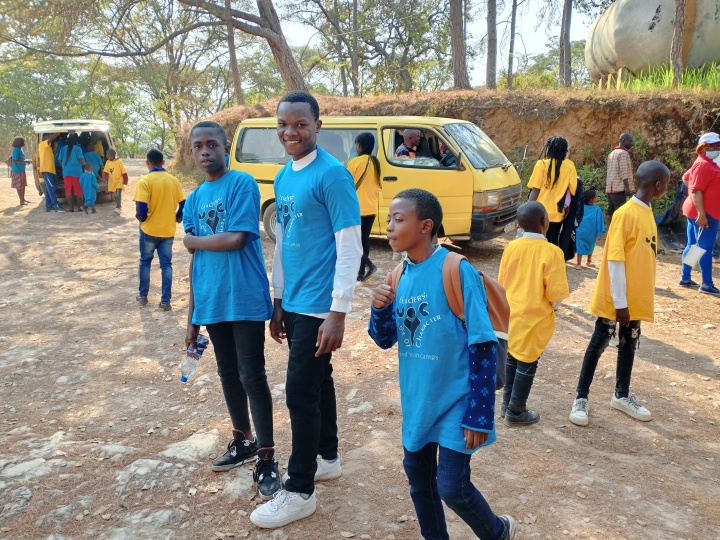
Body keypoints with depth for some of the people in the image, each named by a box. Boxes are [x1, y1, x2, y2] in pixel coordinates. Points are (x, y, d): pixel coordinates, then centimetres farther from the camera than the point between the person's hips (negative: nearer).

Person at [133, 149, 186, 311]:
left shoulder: (145, 181, -12)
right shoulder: (174, 180, 1)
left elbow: (141, 207, -19)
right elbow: (183, 204, 1)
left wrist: (141, 218, 2)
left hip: (150, 230, -2)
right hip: (168, 230, 3)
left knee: (145, 262, 16)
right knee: (166, 265, 7)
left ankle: (143, 296, 25)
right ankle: (166, 301, 6)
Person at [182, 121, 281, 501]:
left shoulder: (242, 184, -7)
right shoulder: (194, 198, 12)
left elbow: (235, 239, -19)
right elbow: (196, 260, 13)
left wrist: (192, 240, -2)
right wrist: (192, 318, 13)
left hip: (245, 300, -6)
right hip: (211, 303, 7)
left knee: (252, 377, -3)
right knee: (227, 374, 17)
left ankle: (266, 459, 9)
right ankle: (243, 440, 35)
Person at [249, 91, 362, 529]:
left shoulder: (332, 174, -14)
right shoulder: (283, 177, 11)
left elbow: (350, 246, -17)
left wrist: (338, 312, -19)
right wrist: (279, 301, 17)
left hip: (318, 306, -8)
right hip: (293, 303, 8)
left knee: (300, 393, -2)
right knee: (318, 381, 19)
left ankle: (300, 492, 13)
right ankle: (328, 458, 37)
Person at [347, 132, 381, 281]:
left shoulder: (354, 162, -13)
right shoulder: (375, 163, 6)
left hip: (357, 208, -6)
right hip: (371, 208, 6)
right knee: (364, 239, 13)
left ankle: (369, 265, -10)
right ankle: (361, 272, 16)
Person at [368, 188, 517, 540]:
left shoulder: (457, 271, -19)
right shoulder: (400, 275, 0)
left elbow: (483, 346, -17)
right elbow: (385, 340, 7)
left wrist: (480, 414, -17)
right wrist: (380, 308, -14)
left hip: (455, 401, -6)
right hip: (417, 401, 6)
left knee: (452, 487, 0)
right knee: (418, 478, 16)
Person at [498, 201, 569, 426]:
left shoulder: (511, 247, -4)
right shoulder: (552, 251, -18)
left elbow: (501, 282, 5)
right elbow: (556, 292, -17)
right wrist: (554, 305, 5)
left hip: (511, 313, 5)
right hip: (535, 317, -5)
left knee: (512, 357, 19)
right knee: (527, 363, 7)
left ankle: (507, 404, 30)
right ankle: (516, 412, 17)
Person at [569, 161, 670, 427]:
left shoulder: (647, 212, 8)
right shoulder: (625, 214, -19)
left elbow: (644, 256, 13)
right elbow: (614, 260, -20)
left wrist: (634, 298, 14)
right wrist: (619, 302, -19)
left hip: (636, 297, 8)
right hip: (615, 299, -8)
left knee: (629, 344, 16)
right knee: (599, 344, 2)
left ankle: (622, 396, 31)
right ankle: (581, 398, 13)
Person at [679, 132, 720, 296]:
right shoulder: (703, 165, -17)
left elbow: (686, 177, 28)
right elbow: (696, 191, -24)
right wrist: (701, 214, -28)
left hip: (696, 212, 11)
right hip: (704, 213, -11)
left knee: (692, 246, 14)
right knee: (706, 249, -5)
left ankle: (685, 279, 22)